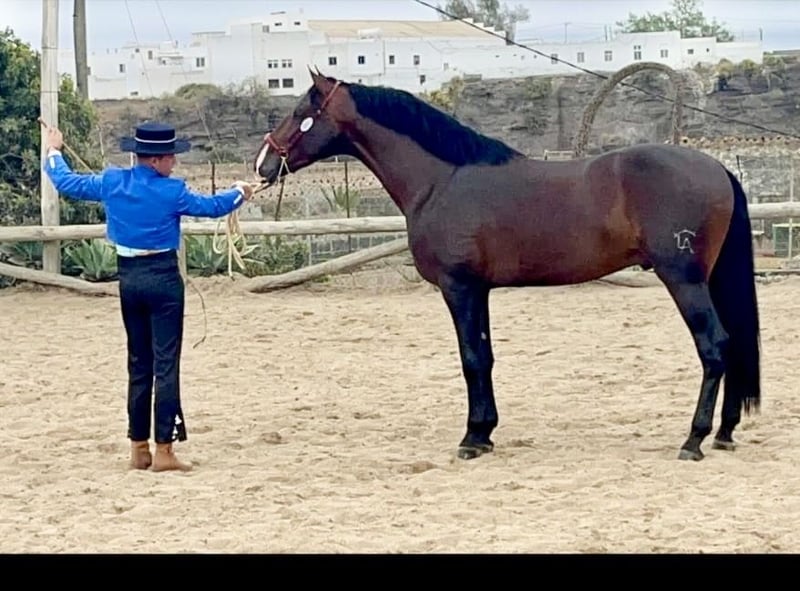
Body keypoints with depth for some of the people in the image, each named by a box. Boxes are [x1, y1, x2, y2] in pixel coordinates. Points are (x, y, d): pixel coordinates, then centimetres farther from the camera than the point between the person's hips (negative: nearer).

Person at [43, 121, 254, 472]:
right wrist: (239, 192, 24)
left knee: (138, 364, 14)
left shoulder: (112, 182, 0)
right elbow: (211, 207, 3)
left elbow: (67, 183, 14)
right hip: (162, 277, -5)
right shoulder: (171, 191, -12)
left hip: (128, 278, 6)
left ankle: (139, 449, 17)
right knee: (165, 364, -3)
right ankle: (163, 450, -5)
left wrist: (54, 152, 33)